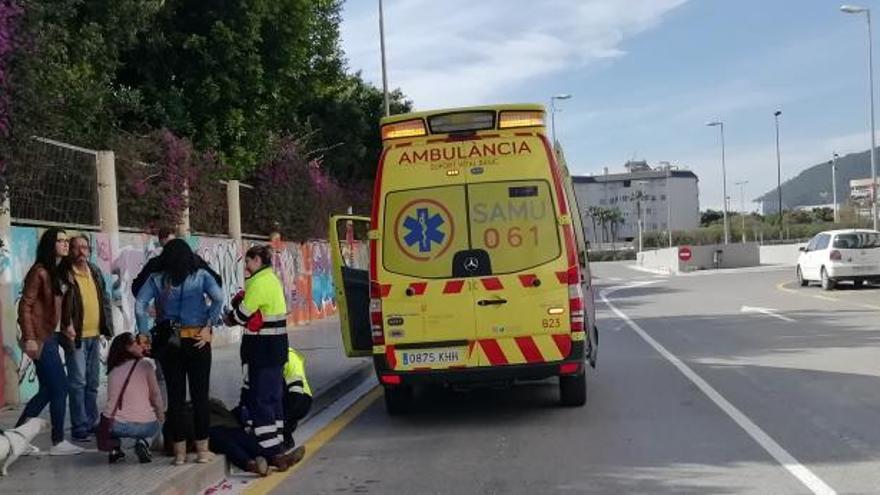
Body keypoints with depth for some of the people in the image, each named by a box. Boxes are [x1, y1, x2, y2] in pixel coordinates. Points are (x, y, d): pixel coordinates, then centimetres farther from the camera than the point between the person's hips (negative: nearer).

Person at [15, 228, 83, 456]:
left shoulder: (58, 273, 12)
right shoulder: (39, 272, -12)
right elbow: (25, 306, -15)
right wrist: (29, 338, -19)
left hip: (50, 336, 9)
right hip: (41, 339, -9)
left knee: (48, 390, 12)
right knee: (60, 387, -5)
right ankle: (58, 442, 4)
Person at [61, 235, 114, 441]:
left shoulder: (95, 272, 13)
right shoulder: (65, 273, -7)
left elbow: (105, 300, 17)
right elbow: (62, 302, -13)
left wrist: (107, 328, 10)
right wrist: (67, 326, -23)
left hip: (94, 335, 6)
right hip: (76, 336, -6)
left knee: (92, 383, 13)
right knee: (78, 382, -5)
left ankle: (92, 423, 22)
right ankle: (79, 427, 0)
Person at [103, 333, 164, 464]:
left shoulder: (112, 370, 10)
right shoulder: (146, 363, -1)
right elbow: (155, 395, 2)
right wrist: (161, 416, 19)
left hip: (114, 426, 3)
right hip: (143, 426, -3)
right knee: (154, 425, 32)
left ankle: (115, 449, 15)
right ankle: (143, 443, 2)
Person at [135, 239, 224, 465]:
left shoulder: (156, 279, 3)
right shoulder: (201, 275, 1)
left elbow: (140, 306, -8)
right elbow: (218, 299, -14)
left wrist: (144, 334, -5)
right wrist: (208, 326, -8)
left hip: (168, 343, 1)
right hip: (197, 341, -1)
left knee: (175, 396, 7)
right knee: (200, 395, 6)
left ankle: (179, 451, 10)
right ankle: (202, 449, 10)